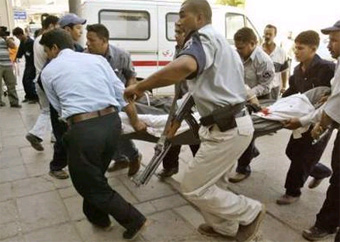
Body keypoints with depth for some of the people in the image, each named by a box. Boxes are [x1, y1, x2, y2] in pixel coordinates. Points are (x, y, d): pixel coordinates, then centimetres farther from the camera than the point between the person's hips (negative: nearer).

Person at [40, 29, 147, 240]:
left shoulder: (48, 71, 9)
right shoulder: (97, 59, 15)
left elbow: (60, 109, 15)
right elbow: (120, 92, 13)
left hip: (83, 129, -5)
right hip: (112, 122, 5)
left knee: (88, 182, 16)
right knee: (95, 174, 27)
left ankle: (134, 219, 20)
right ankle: (97, 216, 46)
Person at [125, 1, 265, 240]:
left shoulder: (203, 37, -12)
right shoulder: (220, 41, 22)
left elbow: (184, 66, -36)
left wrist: (140, 86, -27)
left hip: (227, 129, -10)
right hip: (235, 123, 10)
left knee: (193, 187, 2)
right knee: (203, 182, 20)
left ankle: (250, 212, 18)